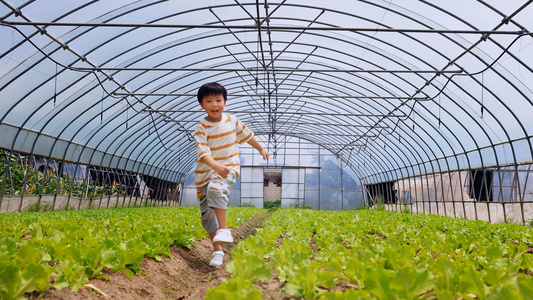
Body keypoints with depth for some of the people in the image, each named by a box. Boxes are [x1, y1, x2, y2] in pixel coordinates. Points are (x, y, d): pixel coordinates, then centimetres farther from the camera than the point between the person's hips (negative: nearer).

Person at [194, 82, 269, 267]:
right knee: (206, 215, 3)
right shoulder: (201, 127, -9)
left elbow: (247, 135, 20)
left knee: (216, 188, -36)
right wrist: (215, 165, -43)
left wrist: (261, 149, 33)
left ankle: (223, 229, -28)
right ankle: (217, 250, 17)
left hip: (229, 167, -1)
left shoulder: (232, 121, 1)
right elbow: (203, 151, -24)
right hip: (205, 172, 1)